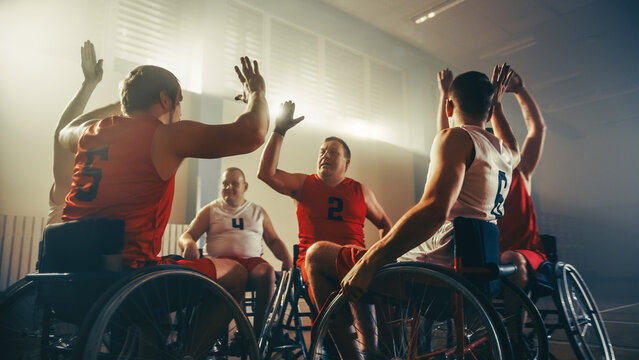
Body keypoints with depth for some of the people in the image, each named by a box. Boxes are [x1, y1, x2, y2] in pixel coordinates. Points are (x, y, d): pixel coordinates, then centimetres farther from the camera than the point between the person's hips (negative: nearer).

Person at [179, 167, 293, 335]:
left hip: (252, 260, 2)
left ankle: (259, 330, -29)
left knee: (267, 272, -34)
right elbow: (185, 236, 10)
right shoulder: (210, 210, 18)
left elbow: (273, 240, 20)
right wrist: (189, 243, -16)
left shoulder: (258, 212, 23)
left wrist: (287, 260, 0)